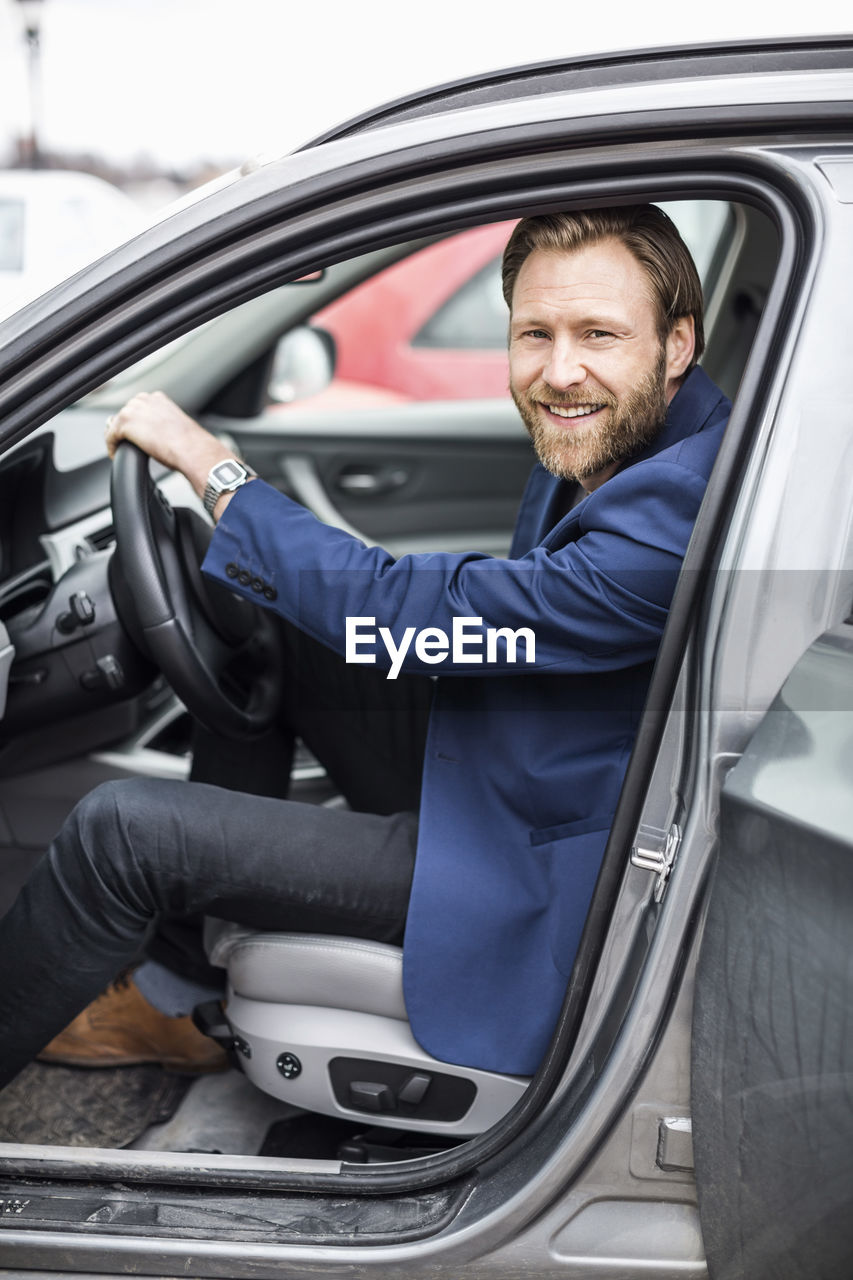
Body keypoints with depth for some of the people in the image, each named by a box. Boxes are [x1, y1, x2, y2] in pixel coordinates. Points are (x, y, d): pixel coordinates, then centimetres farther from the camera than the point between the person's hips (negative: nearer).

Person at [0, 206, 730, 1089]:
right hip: (496, 776, 10)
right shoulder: (596, 442, 0)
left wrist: (212, 467, -17)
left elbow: (398, 617, -27)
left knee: (123, 829, -12)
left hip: (533, 875, -9)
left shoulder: (683, 515, -30)